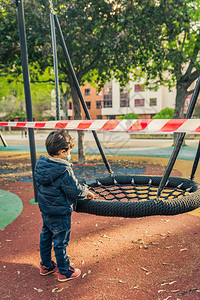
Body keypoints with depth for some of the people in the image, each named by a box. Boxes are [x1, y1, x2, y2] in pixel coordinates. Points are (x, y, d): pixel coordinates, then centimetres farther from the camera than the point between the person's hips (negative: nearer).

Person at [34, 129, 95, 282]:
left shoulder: (41, 165, -4)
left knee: (45, 237, 22)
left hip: (45, 210, 8)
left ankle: (46, 265, 41)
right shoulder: (64, 171, -28)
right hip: (60, 213, -8)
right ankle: (64, 272, 26)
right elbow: (75, 190, -22)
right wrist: (87, 192, -1)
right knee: (60, 242, 8)